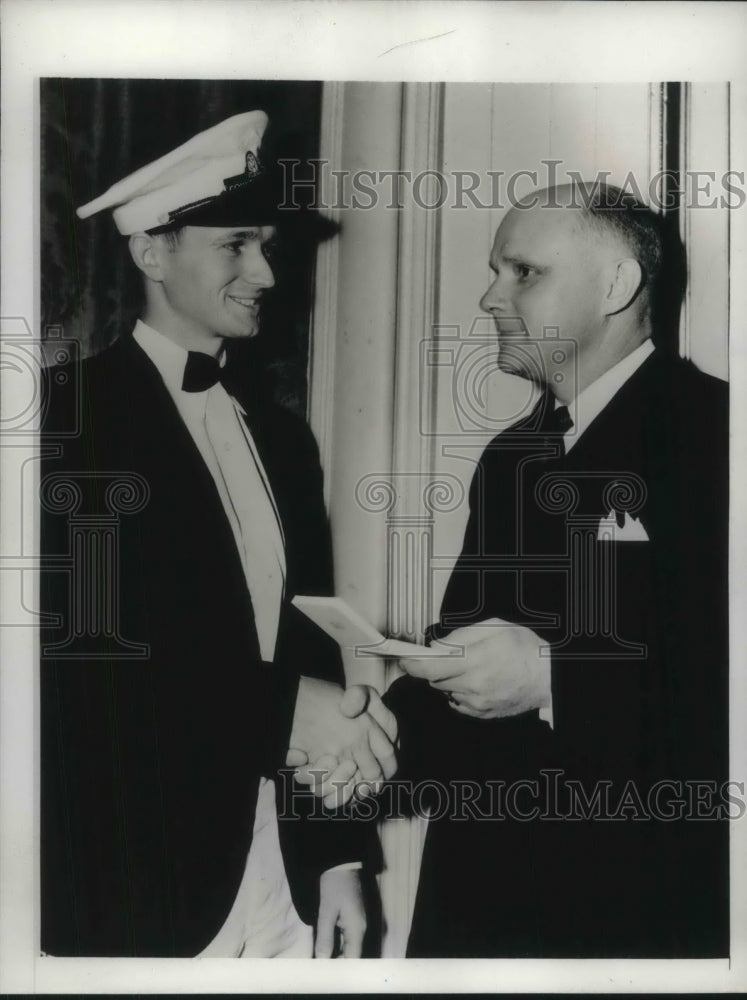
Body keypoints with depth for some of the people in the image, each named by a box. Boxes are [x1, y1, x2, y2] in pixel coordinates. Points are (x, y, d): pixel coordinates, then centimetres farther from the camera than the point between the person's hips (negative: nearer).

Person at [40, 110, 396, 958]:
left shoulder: (282, 434, 9)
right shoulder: (73, 418, -10)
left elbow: (308, 642, 10)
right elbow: (79, 661, -18)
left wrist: (336, 854, 8)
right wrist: (284, 709, -22)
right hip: (132, 890, -5)